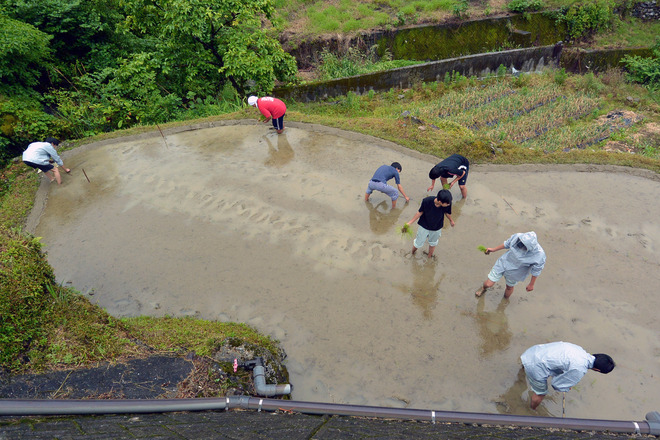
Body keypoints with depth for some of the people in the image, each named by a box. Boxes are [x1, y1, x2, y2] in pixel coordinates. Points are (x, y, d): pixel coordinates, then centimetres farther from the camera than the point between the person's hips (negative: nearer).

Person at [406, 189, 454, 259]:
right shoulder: (426, 201, -36)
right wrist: (410, 222, -14)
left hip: (437, 228, 2)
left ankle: (429, 257, 56)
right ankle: (412, 254, 52)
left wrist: (451, 220, 14)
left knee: (433, 243, 28)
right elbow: (420, 212, -17)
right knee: (418, 243, 18)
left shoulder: (448, 204, -31)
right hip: (424, 226, -2)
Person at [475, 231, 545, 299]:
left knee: (509, 287, 23)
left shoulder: (539, 255, -33)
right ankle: (484, 288, 46)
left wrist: (531, 284, -2)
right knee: (488, 284, 8)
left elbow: (536, 271, -15)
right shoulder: (517, 236, -27)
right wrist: (494, 249, 8)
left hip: (514, 272, -2)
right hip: (503, 263, 2)